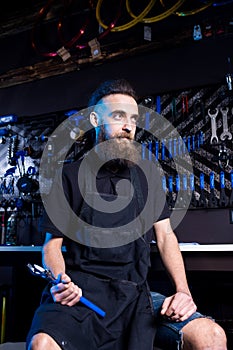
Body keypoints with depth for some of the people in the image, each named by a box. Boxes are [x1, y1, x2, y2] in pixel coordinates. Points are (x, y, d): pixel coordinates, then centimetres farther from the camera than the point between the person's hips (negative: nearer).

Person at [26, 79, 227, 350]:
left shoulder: (146, 174, 15)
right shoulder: (70, 175, 7)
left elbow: (165, 235, 11)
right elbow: (53, 243, 5)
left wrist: (183, 291, -4)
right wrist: (61, 281, -17)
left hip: (135, 293, 3)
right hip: (81, 291, -2)